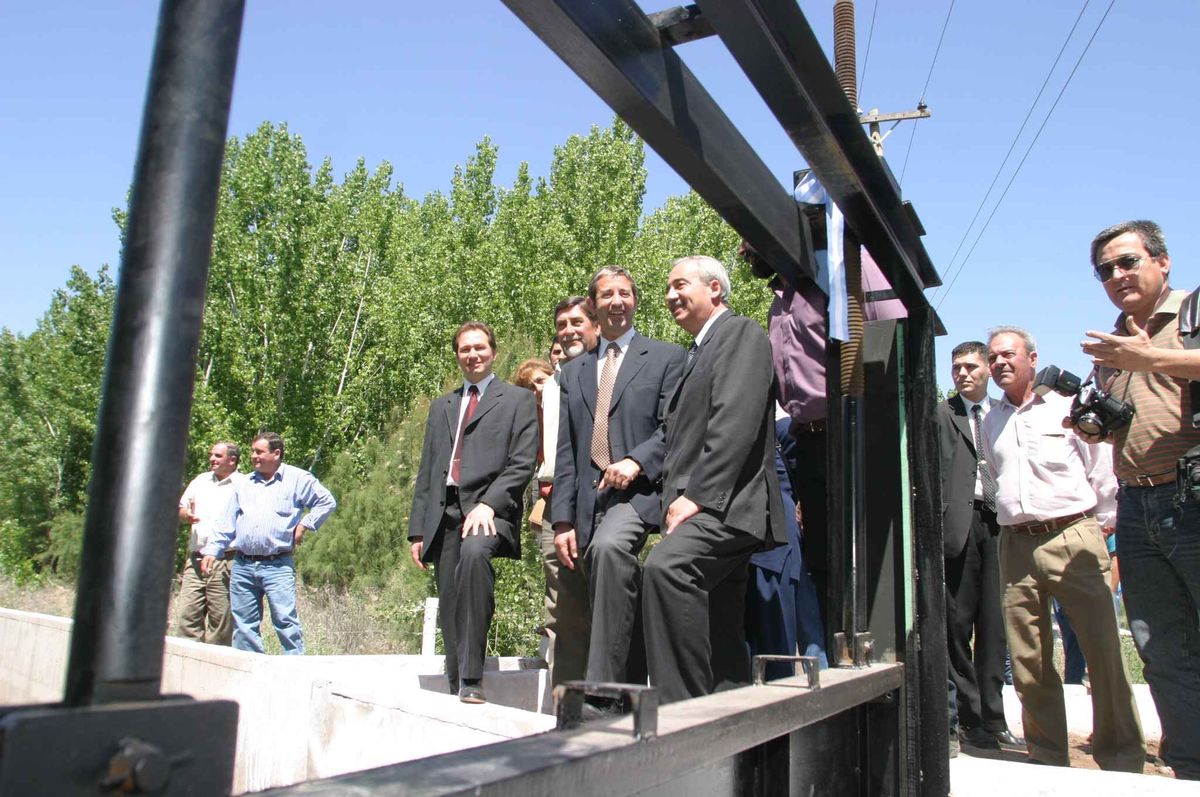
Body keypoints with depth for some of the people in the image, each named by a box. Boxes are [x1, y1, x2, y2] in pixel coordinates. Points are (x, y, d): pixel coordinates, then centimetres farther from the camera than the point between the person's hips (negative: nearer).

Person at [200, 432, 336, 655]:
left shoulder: (297, 479, 2)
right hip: (243, 565, 5)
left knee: (285, 620, -11)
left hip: (278, 565, -5)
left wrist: (304, 524, -3)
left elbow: (327, 502, 3)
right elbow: (228, 523, 18)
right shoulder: (244, 484, 17)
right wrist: (212, 551, 11)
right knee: (243, 624, 8)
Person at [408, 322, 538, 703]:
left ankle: (472, 681, -31)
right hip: (444, 513, 6)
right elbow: (426, 472, 21)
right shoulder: (441, 407, 25)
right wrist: (418, 529, 13)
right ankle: (457, 690, 11)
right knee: (449, 609, 1)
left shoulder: (518, 400, 9)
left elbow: (522, 464, -2)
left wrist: (488, 504, -16)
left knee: (474, 551, -35)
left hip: (489, 507, -6)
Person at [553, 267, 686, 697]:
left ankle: (602, 690, -31)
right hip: (589, 499, 5)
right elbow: (565, 453, 15)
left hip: (639, 489, -5)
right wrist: (563, 519, 6)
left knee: (608, 546, -34)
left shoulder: (666, 357, 9)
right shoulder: (573, 372, 21)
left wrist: (636, 461, -19)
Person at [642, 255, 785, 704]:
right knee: (721, 645, 9)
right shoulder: (697, 353, 27)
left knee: (665, 566, -32)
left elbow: (736, 423, -15)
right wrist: (676, 499, 9)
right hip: (702, 509, 10)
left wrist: (696, 496, -20)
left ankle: (682, 708, -27)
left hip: (725, 504, -10)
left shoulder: (741, 333, 0)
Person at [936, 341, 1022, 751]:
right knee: (959, 622, 2)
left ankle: (992, 717, 14)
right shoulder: (941, 414, 6)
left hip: (999, 523, 3)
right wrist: (934, 524, -10)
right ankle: (969, 714, 11)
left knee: (994, 624, 6)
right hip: (961, 524, -3)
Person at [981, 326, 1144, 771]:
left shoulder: (1068, 407, 3)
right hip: (1017, 546, 4)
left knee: (1105, 649, -5)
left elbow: (1103, 472, 5)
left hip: (1073, 538, -4)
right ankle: (1049, 758, 17)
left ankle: (1122, 758, 11)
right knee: (1028, 660, 5)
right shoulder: (990, 422, 15)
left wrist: (1101, 529, 6)